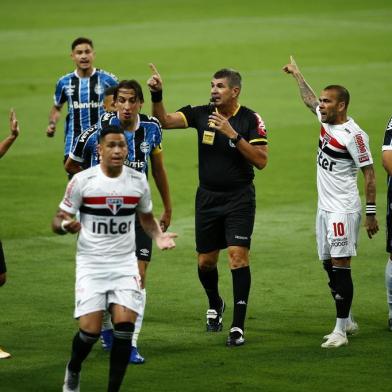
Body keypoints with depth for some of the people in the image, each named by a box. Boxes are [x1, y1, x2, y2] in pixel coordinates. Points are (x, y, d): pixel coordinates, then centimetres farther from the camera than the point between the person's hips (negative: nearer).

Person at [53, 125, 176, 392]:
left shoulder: (138, 180, 2)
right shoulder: (82, 180, -7)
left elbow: (146, 218, 19)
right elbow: (58, 220, -2)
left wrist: (159, 236, -2)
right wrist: (65, 225, -25)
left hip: (125, 263, 2)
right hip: (91, 263, -2)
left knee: (125, 324, -14)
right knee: (90, 329, -11)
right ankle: (73, 370, 23)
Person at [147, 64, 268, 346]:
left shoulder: (250, 120, -9)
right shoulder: (201, 114, -1)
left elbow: (261, 161, -15)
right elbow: (164, 121, -7)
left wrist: (234, 135, -23)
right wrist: (157, 95, -22)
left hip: (239, 198, -4)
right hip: (207, 197, 4)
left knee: (238, 255, -15)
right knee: (206, 261, 10)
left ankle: (238, 326, -12)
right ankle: (215, 305, 40)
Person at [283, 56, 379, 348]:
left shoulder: (353, 135, -16)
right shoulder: (326, 121, 9)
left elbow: (369, 173, -13)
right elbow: (309, 100, 31)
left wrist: (371, 213, -14)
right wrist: (297, 74, 42)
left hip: (343, 210, -9)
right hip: (325, 208, 9)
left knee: (341, 266, -10)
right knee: (330, 266, 12)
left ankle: (340, 331, -9)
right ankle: (347, 322, 23)